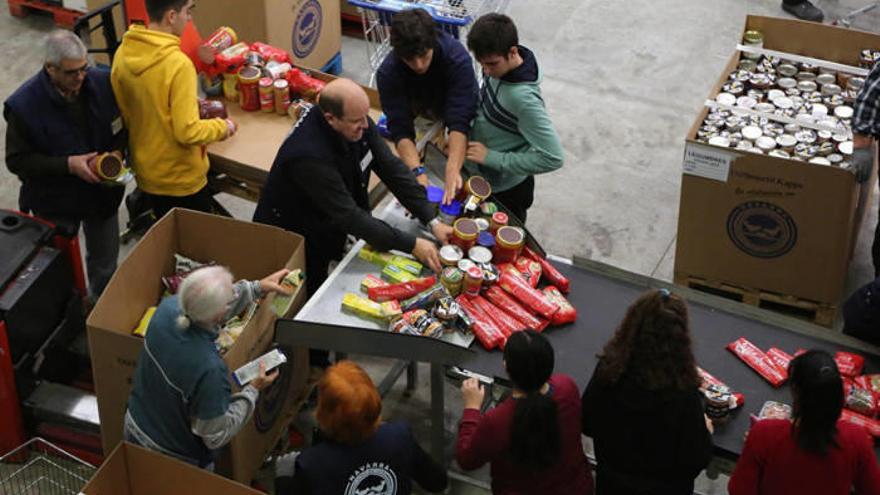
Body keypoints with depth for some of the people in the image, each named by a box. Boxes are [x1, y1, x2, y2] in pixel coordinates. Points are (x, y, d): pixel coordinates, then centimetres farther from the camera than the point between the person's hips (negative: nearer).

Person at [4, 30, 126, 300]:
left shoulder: (103, 84, -16)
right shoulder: (24, 105, -25)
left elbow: (122, 126, 2)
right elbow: (16, 160, -19)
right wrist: (68, 165, -29)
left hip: (102, 191, 3)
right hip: (54, 201, -3)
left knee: (105, 263, 22)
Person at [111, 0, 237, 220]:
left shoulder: (123, 53, -6)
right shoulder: (178, 64, -28)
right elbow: (187, 132, -27)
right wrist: (222, 126, -8)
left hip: (146, 173, 6)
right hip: (181, 179, -6)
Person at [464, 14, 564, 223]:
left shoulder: (523, 98, -36)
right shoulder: (497, 65, -13)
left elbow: (553, 158, -36)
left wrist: (492, 158, -31)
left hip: (505, 191, -7)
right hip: (480, 178, 7)